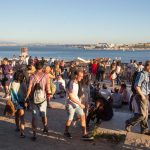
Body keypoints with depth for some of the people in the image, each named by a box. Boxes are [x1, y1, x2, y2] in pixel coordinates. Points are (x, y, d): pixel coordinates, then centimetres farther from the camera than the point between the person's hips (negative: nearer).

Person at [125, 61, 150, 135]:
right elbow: (136, 86, -22)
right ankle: (129, 123, 9)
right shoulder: (142, 74, -17)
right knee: (142, 114, -8)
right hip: (141, 96, -9)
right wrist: (142, 95, -19)